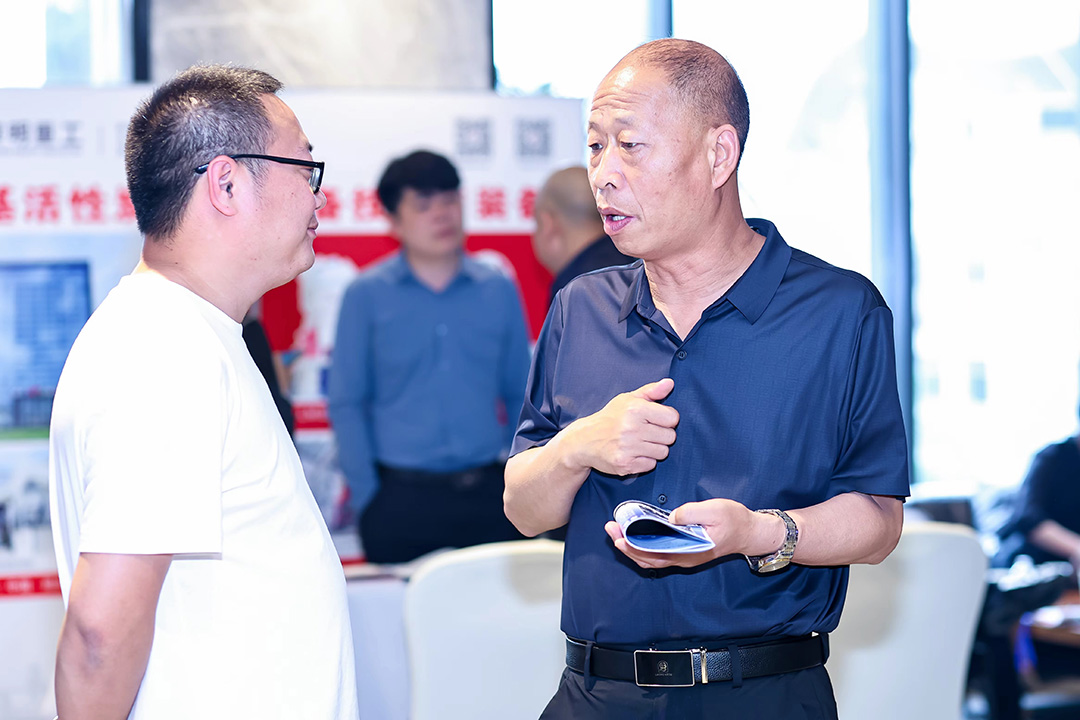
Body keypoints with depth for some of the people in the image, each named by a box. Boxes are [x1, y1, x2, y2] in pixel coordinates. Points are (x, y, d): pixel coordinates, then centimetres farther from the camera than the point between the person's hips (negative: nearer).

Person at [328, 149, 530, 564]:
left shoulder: (500, 291, 9)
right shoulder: (366, 295, 3)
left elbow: (521, 395, 13)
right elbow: (345, 403, 3)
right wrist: (367, 496, -4)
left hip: (487, 497, 2)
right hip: (400, 500, -2)